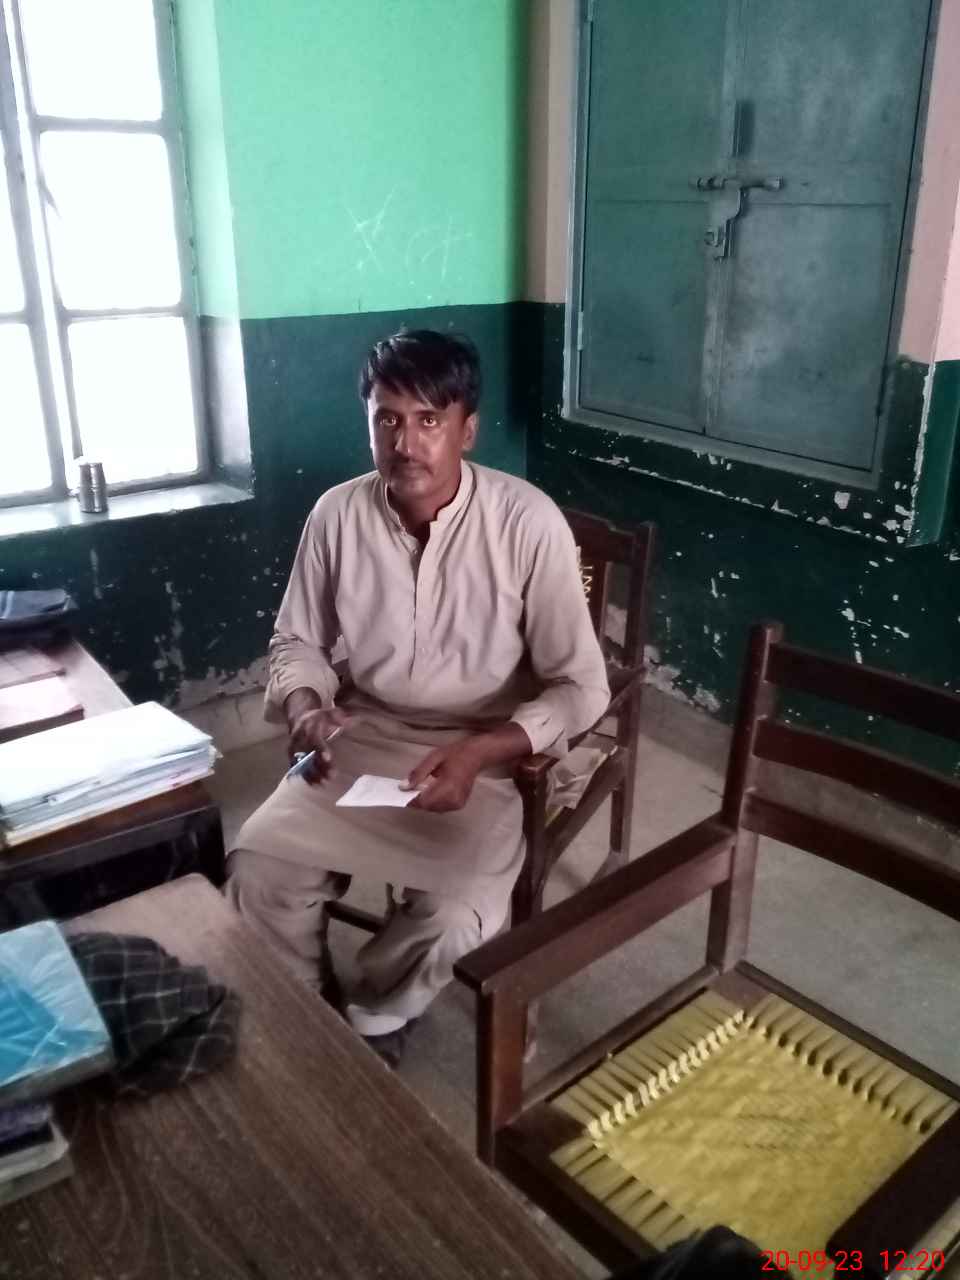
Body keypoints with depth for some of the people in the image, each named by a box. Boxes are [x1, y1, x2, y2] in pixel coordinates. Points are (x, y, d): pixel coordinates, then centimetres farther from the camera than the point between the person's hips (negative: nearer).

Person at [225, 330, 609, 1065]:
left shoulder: (528, 523, -17)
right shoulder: (338, 514, -6)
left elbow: (582, 688, -14)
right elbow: (297, 643, 7)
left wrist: (481, 751, -29)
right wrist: (305, 709, -16)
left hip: (483, 757, -3)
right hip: (360, 741, 3)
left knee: (457, 921, -24)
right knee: (256, 870, -15)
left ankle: (372, 1017, 12)